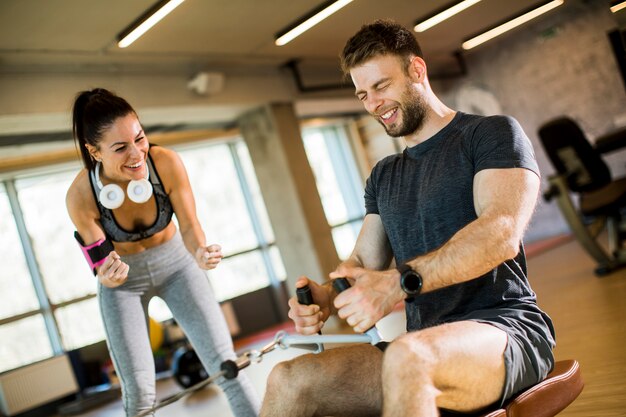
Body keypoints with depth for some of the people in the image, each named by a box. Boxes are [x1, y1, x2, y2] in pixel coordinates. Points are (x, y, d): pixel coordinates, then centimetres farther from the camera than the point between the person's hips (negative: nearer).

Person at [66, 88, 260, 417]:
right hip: (124, 278, 0)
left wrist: (199, 253, -40)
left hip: (174, 262, 1)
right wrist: (107, 277, -41)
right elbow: (101, 261, -17)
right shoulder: (80, 195, -27)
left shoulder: (167, 163, -28)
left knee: (227, 367, -8)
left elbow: (188, 226, -18)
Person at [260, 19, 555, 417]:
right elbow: (364, 263, 15)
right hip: (425, 347, 6)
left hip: (505, 328, -5)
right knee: (288, 381, -15)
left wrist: (400, 282, -27)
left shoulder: (493, 133, 1)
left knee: (406, 358, -39)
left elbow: (502, 234, -16)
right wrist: (327, 297, -9)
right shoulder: (383, 176, 22)